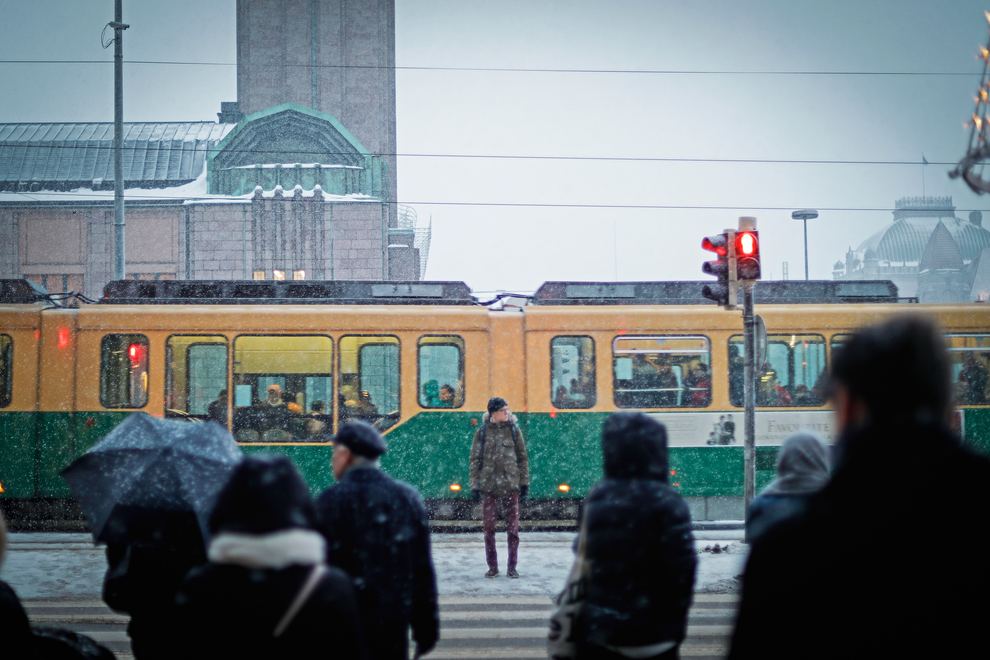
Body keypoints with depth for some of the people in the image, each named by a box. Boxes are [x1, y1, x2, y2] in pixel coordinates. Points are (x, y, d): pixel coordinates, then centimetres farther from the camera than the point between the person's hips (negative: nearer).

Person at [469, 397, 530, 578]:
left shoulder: (513, 430, 3)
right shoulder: (482, 432, 1)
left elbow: (523, 457, 8)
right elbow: (475, 459, 3)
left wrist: (524, 482, 4)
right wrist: (475, 485, -2)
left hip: (511, 485, 0)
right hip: (489, 486, 0)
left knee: (513, 528, 0)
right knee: (489, 529, 3)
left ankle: (512, 567, 8)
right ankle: (492, 567, 13)